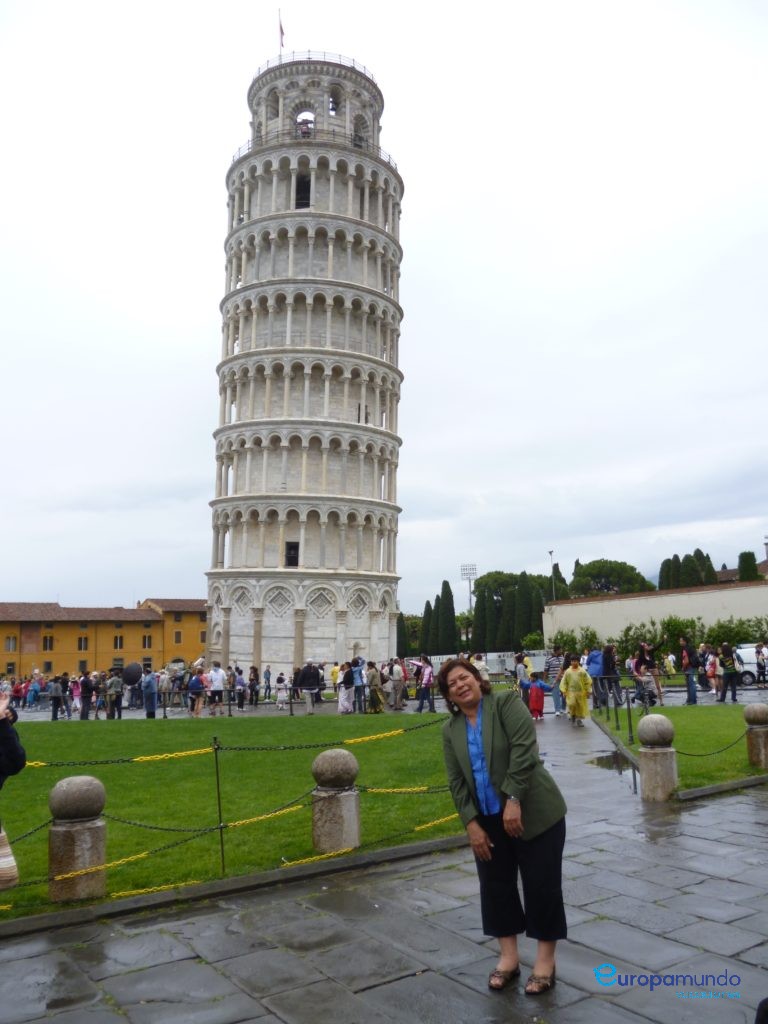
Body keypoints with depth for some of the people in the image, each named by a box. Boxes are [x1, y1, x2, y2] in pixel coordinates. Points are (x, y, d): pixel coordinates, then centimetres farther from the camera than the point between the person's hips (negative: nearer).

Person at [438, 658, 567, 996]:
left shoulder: (507, 702, -10)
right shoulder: (451, 730, 4)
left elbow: (524, 750, -19)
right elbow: (456, 782, 2)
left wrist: (513, 799, -23)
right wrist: (471, 823, -6)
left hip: (533, 811, -5)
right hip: (487, 819, 5)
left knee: (541, 885, 2)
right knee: (495, 885, 10)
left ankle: (545, 960, 16)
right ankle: (508, 957, 23)